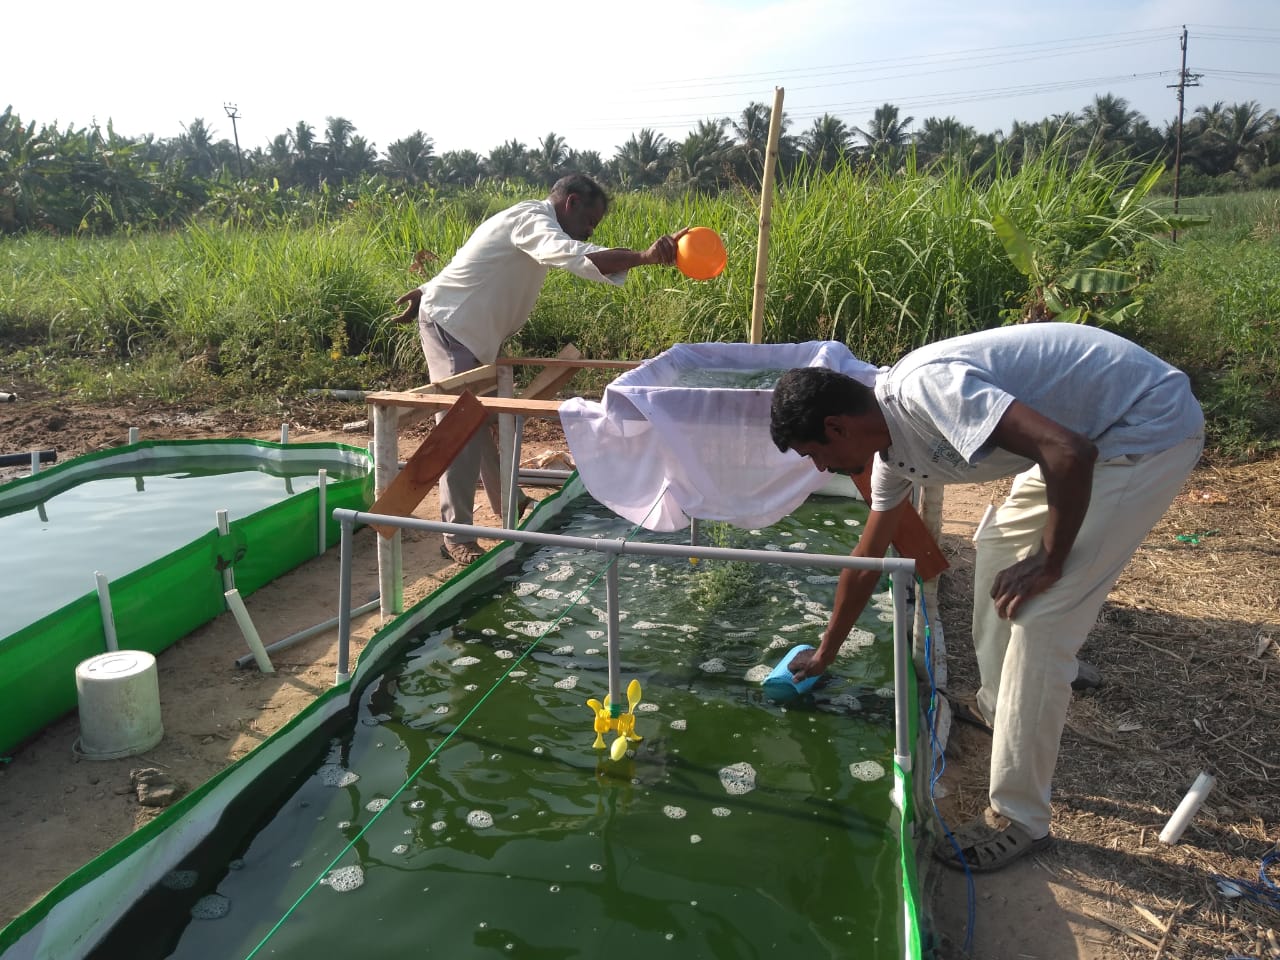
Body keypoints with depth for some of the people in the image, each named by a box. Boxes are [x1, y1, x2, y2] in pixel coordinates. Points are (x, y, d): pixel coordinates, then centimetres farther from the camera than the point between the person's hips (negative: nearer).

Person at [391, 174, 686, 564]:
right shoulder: (534, 220, -19)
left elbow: (472, 263, 22)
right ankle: (456, 538, -12)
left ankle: (506, 503, 32)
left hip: (473, 331, 10)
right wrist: (645, 257, -51)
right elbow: (573, 256, -40)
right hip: (449, 326, -10)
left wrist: (428, 292, 28)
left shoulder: (526, 220, 15)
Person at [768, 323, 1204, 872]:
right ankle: (996, 708, 37)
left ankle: (1018, 819, 2)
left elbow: (1070, 453, -32)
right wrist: (825, 654, 26)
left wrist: (1049, 562, -18)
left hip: (1152, 425, -10)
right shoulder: (890, 446, 3)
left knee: (1041, 617, -11)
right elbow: (866, 559, 16)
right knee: (999, 547, 21)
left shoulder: (924, 387, -26)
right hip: (1096, 427, 10)